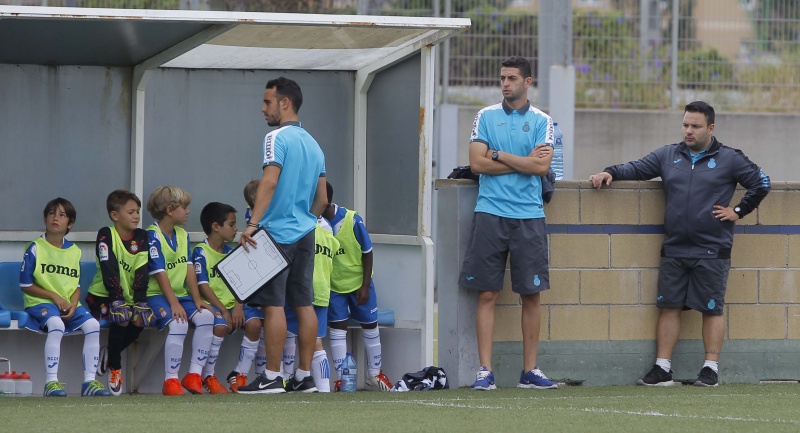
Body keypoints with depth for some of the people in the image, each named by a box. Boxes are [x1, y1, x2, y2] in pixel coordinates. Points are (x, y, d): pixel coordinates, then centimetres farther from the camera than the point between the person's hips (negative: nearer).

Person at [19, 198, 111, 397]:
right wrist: (54, 296, -12)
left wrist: (73, 304, -8)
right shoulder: (35, 249, -2)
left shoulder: (74, 251, 12)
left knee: (92, 324, -21)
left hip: (68, 304, 5)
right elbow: (26, 286, -4)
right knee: (56, 324, -36)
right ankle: (51, 382, -35)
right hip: (40, 302, -5)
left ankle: (89, 381, -15)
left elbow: (76, 285, 14)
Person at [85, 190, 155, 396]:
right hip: (103, 295, -4)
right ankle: (114, 368, -10)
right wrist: (117, 301, -31)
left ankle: (111, 353, 6)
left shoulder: (141, 237, 1)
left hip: (129, 295, 4)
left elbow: (142, 271, -8)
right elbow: (109, 269, -21)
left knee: (141, 319, -22)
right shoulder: (106, 235, -11)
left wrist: (140, 301, -20)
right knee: (121, 319, -30)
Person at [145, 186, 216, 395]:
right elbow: (160, 273, -17)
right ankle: (171, 381, -24)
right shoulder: (152, 235, -10)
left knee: (205, 316, -18)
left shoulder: (182, 235, 15)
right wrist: (174, 303, -24)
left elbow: (189, 268, 8)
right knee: (178, 323, -32)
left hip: (180, 294, 7)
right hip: (157, 295, -7)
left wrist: (197, 299, -3)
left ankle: (194, 374, -12)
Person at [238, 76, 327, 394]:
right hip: (306, 234, 8)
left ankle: (272, 377, -9)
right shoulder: (313, 144, 17)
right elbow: (322, 198, 19)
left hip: (278, 233, -8)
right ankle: (304, 376, 8)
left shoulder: (278, 138, -9)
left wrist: (253, 224, -26)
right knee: (303, 303, 7)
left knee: (273, 304, -7)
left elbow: (270, 180, -22)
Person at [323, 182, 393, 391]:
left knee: (370, 325, 11)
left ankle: (375, 373, 26)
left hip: (358, 280, -1)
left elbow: (367, 253, -12)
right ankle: (341, 377, 0)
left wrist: (365, 286, -12)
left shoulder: (352, 221, -22)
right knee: (337, 327, -5)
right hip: (333, 285, 1)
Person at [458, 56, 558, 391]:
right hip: (490, 213, 0)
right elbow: (477, 163, -3)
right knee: (487, 293, -3)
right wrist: (524, 161, -4)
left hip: (529, 216, 0)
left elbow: (541, 166, -7)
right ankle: (485, 370, -1)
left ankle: (530, 370, 8)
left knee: (531, 294, 2)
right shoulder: (486, 117, 8)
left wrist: (499, 155, -6)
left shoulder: (541, 122, 6)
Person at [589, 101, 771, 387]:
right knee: (668, 307, 2)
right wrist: (611, 173, -5)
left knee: (712, 309, -1)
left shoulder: (729, 159, 1)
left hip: (712, 252, -4)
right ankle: (662, 368, 5)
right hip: (673, 250, 4)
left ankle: (711, 369, 3)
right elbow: (637, 169, 12)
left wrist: (738, 211, -2)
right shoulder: (668, 156, 12)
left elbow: (761, 183, 4)